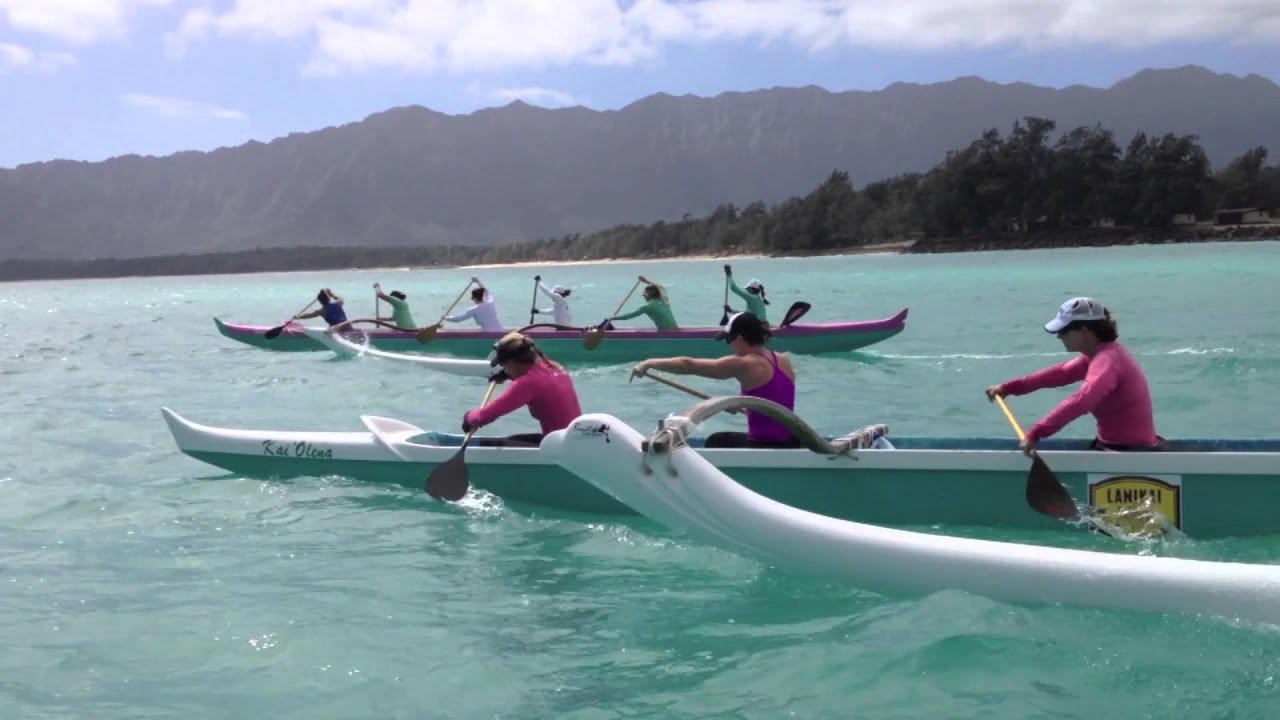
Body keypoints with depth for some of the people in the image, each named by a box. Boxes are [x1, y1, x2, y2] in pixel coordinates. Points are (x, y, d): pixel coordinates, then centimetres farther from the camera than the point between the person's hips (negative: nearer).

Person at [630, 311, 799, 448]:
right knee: (716, 440, 28)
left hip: (766, 447, -8)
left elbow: (689, 365, -11)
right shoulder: (784, 360, 5)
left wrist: (649, 363, -2)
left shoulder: (743, 365, -15)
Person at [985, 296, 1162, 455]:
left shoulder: (1107, 359, -23)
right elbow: (1061, 373, 17)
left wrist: (1037, 433, -45)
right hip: (1117, 444, 9)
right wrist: (1010, 387, 12)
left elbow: (1081, 400, -38)